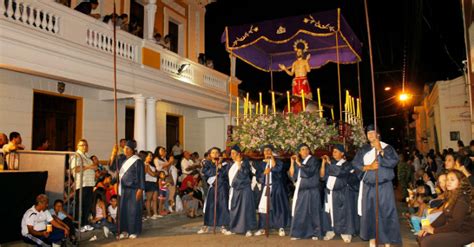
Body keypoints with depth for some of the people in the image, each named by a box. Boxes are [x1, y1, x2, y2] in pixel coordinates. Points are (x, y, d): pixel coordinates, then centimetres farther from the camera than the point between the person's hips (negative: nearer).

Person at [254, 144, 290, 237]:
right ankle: (262, 228, 4)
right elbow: (258, 175, 5)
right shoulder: (262, 163, 11)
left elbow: (277, 169, -18)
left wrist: (272, 158, -13)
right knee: (264, 207, -2)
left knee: (278, 206, -5)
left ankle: (281, 228, 1)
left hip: (276, 187, -3)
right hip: (265, 187, 3)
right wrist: (264, 172, -13)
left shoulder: (277, 161, 2)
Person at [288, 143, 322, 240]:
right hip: (300, 190, 5)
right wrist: (292, 162, -3)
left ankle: (315, 233, 9)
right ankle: (298, 232, 9)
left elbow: (309, 172, -19)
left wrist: (299, 163, -14)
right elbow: (292, 175, 4)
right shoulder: (298, 162, 13)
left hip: (311, 190, -5)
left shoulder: (314, 160, -2)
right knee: (299, 212, 4)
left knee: (312, 211, 0)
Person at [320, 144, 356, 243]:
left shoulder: (347, 164, -4)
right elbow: (323, 177, 0)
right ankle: (330, 231, 14)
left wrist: (329, 163, -15)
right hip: (329, 192, 4)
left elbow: (339, 172, -24)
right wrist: (323, 163, -7)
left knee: (342, 213, -2)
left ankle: (345, 233, 7)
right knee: (329, 212, 5)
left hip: (341, 193, -4)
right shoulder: (330, 163, 9)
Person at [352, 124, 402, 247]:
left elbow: (394, 161, -14)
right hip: (368, 187, 3)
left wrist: (380, 150, -15)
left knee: (386, 213, -3)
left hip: (384, 186, -3)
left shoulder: (387, 147, 1)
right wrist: (368, 167, -13)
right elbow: (355, 164, 1)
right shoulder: (363, 149, 9)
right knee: (369, 213, 5)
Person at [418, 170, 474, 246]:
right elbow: (444, 216, 12)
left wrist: (434, 230, -17)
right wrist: (430, 226, -1)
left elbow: (456, 224, -24)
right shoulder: (451, 197, 9)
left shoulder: (462, 200, -20)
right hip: (452, 229, 9)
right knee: (423, 236, 2)